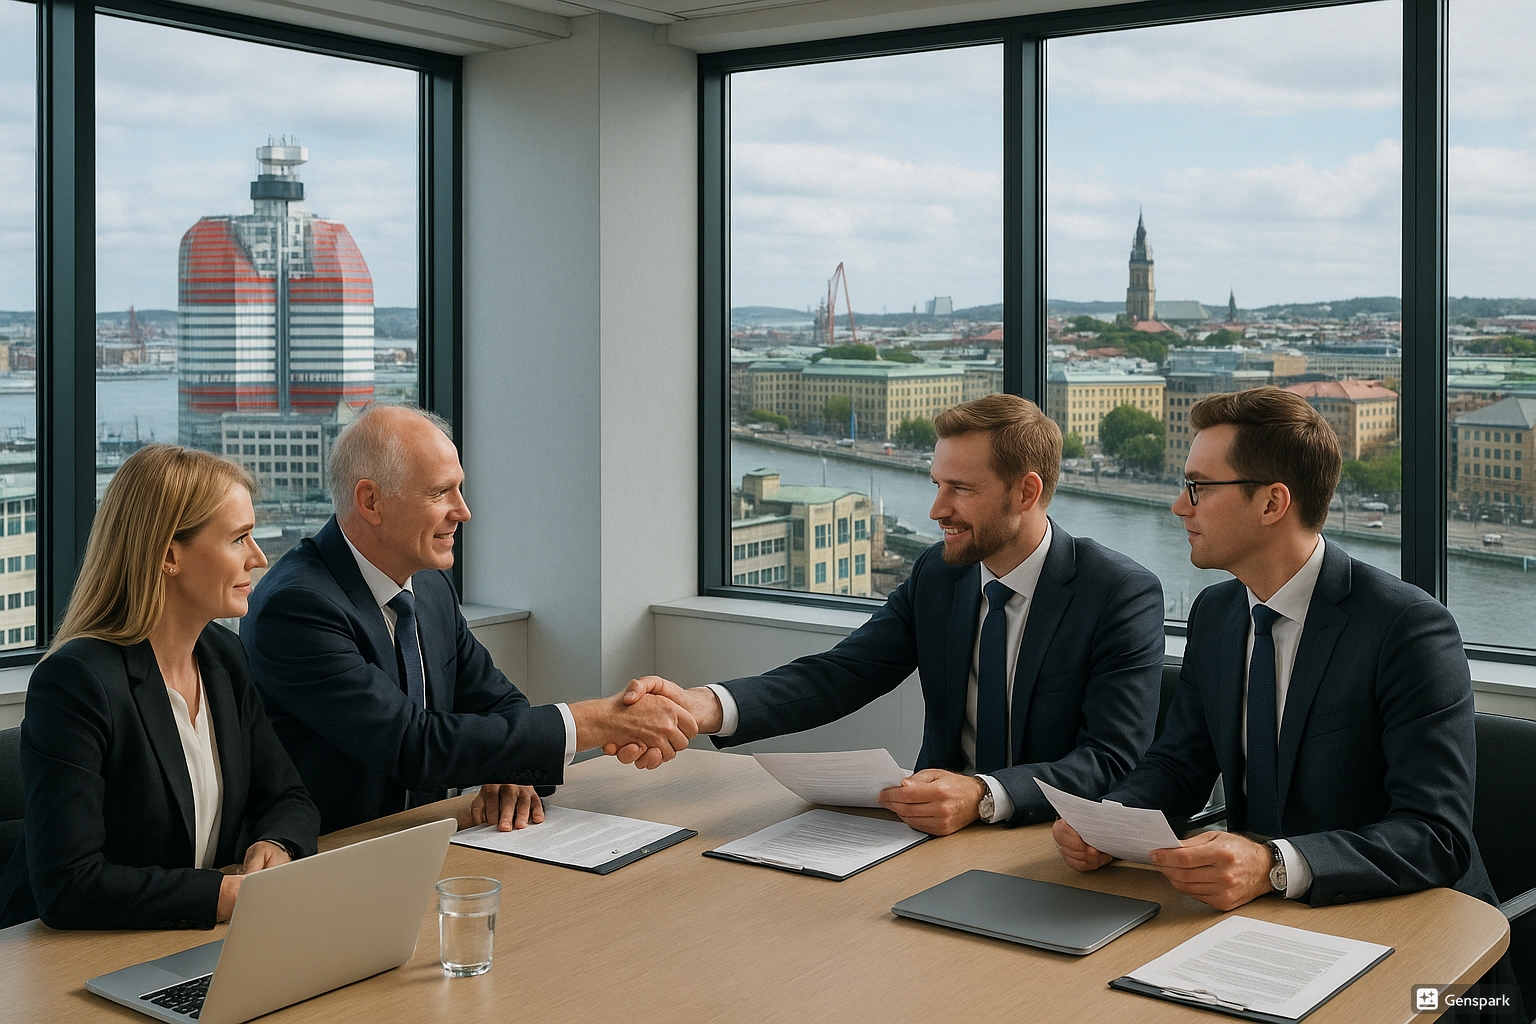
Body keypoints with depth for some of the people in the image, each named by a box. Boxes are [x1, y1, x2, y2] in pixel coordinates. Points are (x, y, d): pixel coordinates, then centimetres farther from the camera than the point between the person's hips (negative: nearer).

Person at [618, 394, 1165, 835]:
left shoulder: (1124, 596, -10)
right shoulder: (936, 574, 5)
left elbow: (1113, 761, -18)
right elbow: (841, 674, -5)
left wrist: (983, 796, -35)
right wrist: (707, 705, -22)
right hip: (938, 825, 4)